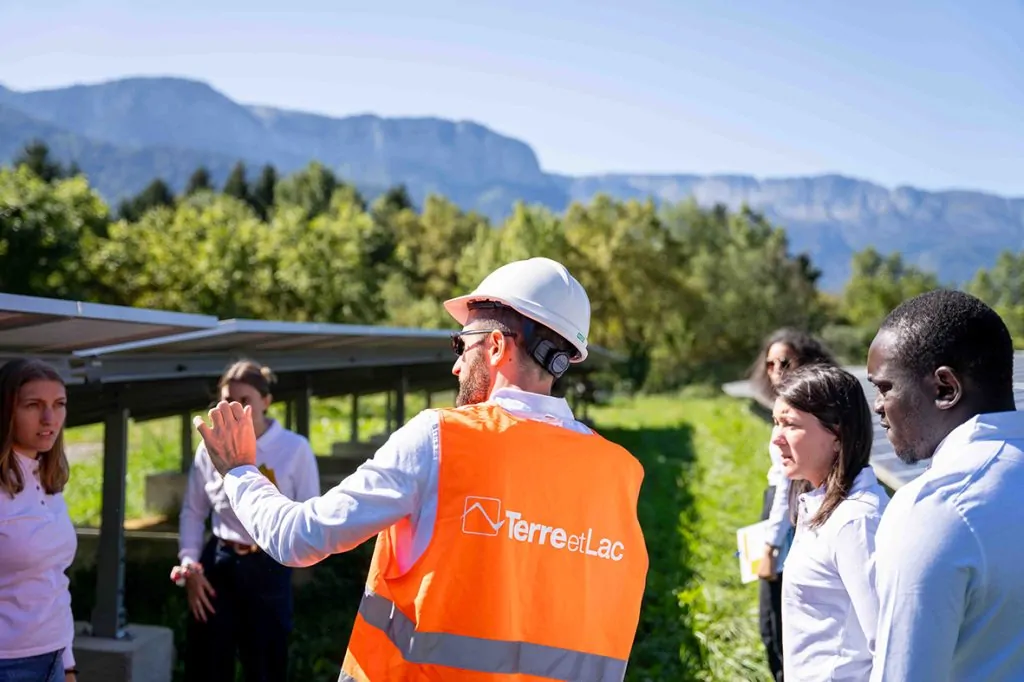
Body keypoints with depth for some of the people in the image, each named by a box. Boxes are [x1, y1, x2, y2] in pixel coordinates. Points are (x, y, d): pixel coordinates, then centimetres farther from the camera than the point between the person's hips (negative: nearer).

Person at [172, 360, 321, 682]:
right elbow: (193, 511, 10)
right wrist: (189, 564, 0)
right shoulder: (211, 447, 2)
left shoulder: (294, 448, -7)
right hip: (217, 565, 3)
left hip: (268, 570, -2)